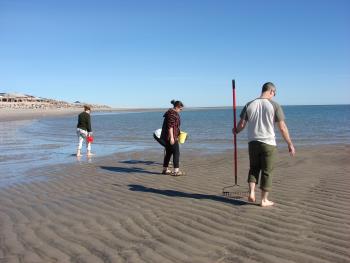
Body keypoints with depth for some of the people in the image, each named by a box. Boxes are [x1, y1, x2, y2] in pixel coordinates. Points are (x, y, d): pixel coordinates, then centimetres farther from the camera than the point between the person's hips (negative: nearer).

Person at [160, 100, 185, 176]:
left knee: (168, 153, 14)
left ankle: (165, 169, 20)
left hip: (167, 137, 10)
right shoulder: (172, 113, -15)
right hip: (171, 136, -10)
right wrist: (171, 137, -25)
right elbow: (170, 126, -22)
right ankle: (176, 171, -7)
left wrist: (177, 134, 29)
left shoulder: (172, 112, 17)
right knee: (176, 152, -7)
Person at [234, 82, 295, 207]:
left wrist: (236, 131, 26)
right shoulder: (274, 105, -6)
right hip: (268, 143, -3)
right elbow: (282, 127, -7)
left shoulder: (249, 105, 2)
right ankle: (264, 200, 16)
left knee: (254, 168, 21)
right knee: (267, 172, 8)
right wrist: (290, 144, 1)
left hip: (253, 142, 3)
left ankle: (251, 193, 9)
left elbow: (241, 125, 4)